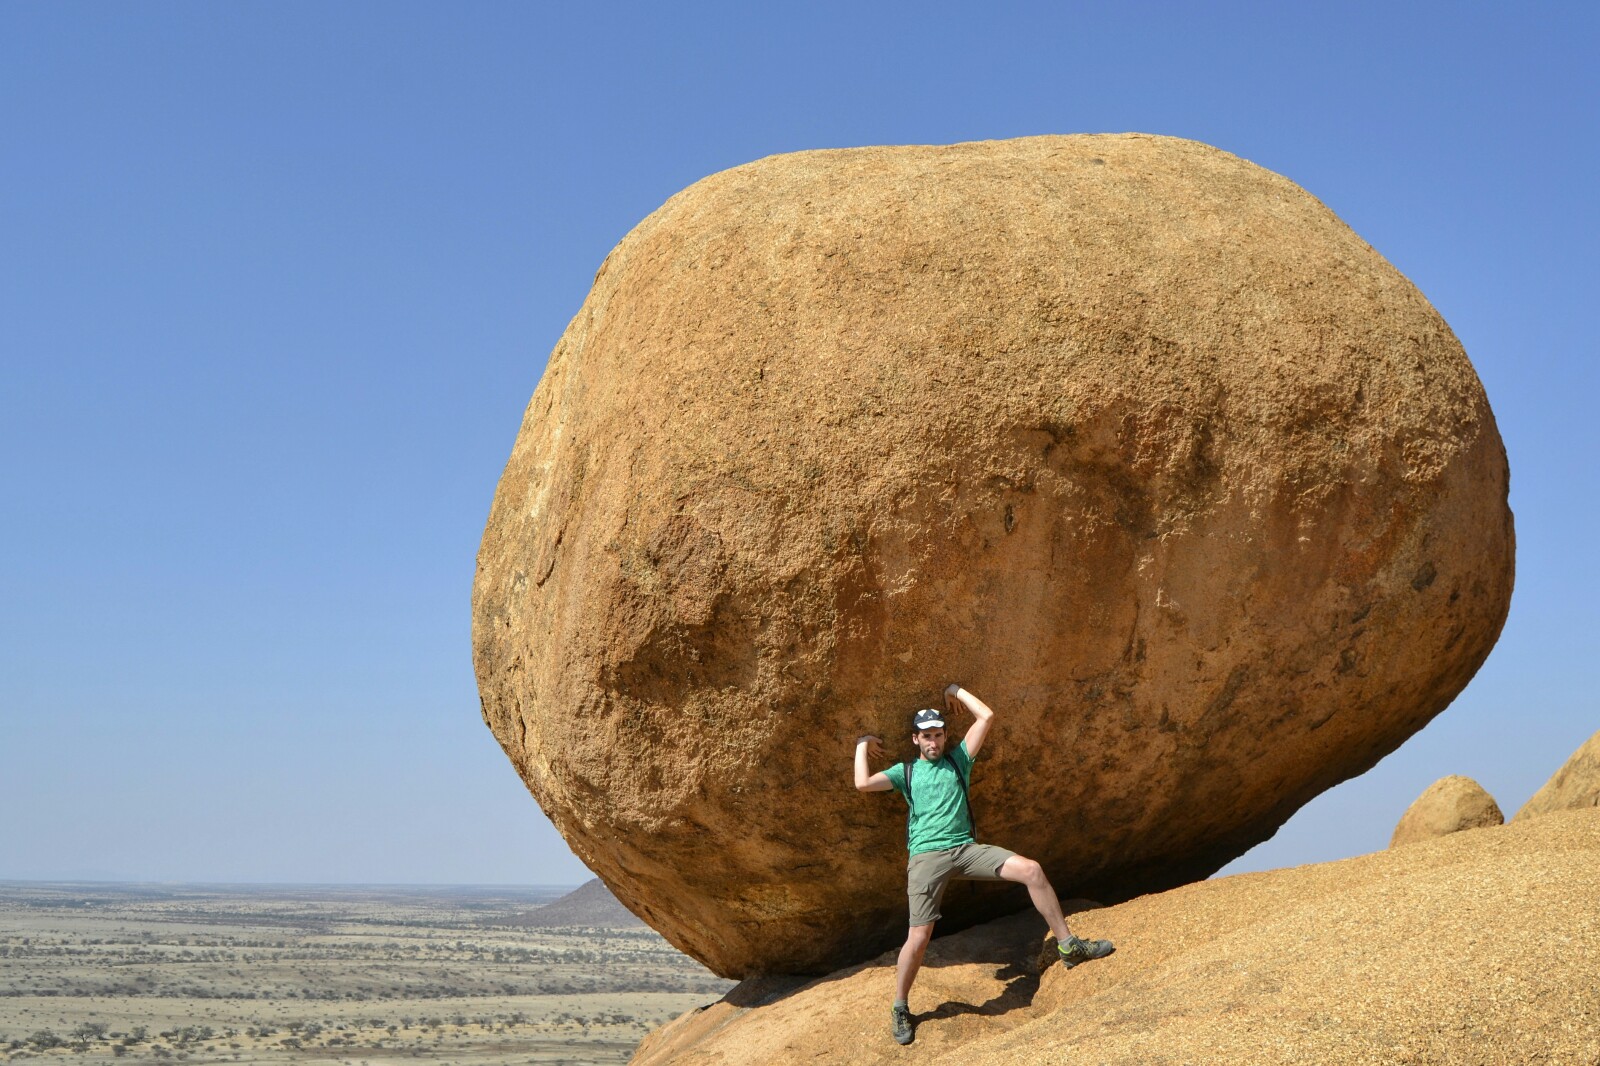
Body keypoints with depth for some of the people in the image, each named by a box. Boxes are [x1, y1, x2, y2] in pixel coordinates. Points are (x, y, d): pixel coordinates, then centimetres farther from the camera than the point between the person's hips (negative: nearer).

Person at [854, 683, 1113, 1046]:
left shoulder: (957, 759, 15)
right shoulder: (906, 771, 11)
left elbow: (987, 717, 7)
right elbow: (863, 784, -5)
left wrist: (955, 691, 14)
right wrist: (863, 744, 9)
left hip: (965, 848, 2)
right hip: (927, 856, -2)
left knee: (1032, 870, -16)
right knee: (919, 936, -9)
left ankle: (1068, 946, -8)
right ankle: (900, 1008, 9)